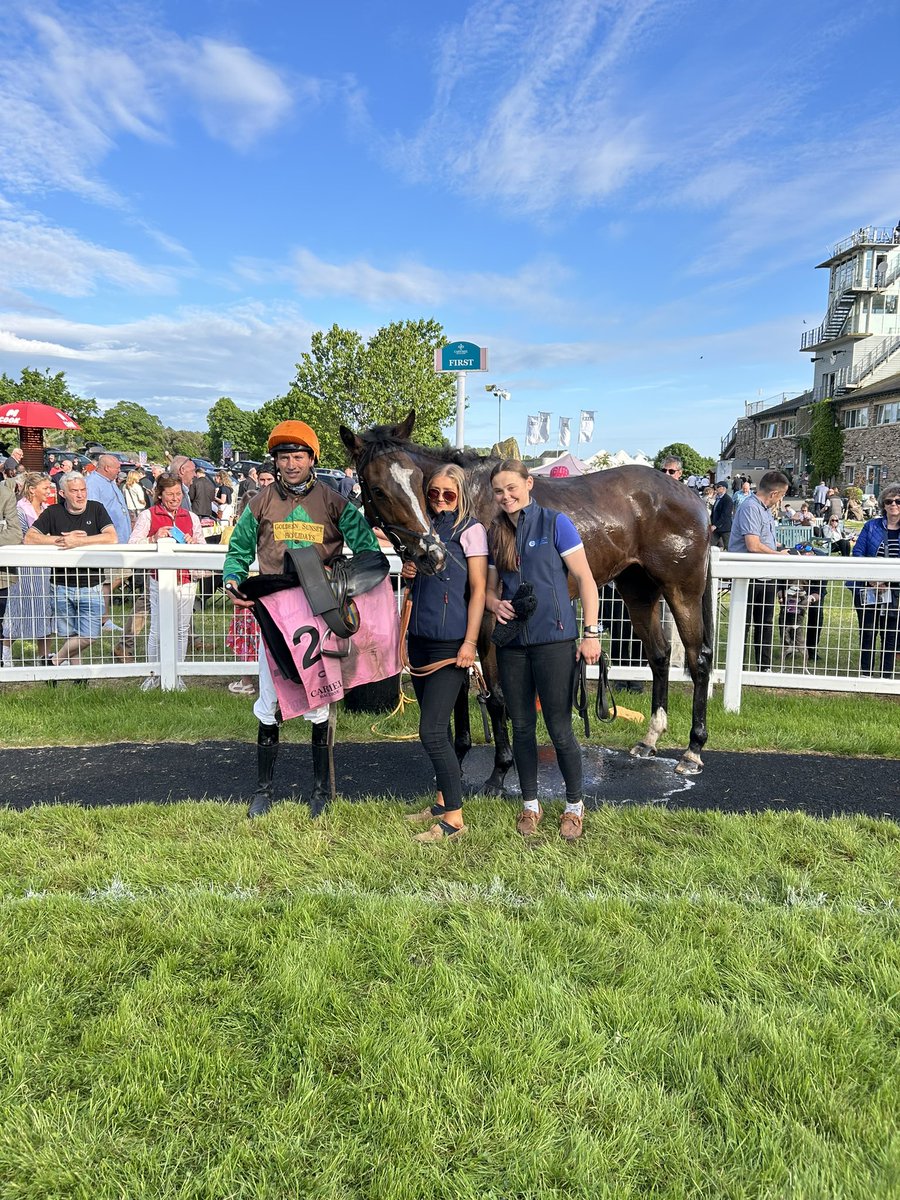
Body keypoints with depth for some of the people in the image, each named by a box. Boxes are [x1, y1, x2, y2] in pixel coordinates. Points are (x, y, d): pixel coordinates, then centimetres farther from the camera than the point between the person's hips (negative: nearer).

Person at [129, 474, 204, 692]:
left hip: (186, 579, 3)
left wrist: (193, 543, -4)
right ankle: (153, 673, 14)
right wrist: (154, 538, -17)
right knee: (157, 629, -1)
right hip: (160, 579, -3)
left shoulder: (191, 517, 14)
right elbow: (132, 545, -3)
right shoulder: (148, 515, 3)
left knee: (181, 629, 6)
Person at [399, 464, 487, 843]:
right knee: (434, 725, 14)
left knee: (432, 731, -9)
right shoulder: (425, 528, 13)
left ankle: (454, 819, 0)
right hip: (420, 639, 7)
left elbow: (478, 588, -10)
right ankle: (443, 800, 28)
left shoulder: (470, 530, -6)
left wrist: (470, 642, -16)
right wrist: (407, 571, 1)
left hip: (451, 644, -7)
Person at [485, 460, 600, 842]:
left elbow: (584, 580, -6)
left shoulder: (555, 523, -5)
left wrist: (591, 633, -11)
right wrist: (495, 603, -7)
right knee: (522, 727, 12)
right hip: (512, 641, 5)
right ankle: (530, 805, 28)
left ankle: (575, 805, 21)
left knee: (559, 729, 0)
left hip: (553, 639, -4)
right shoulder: (495, 534, 9)